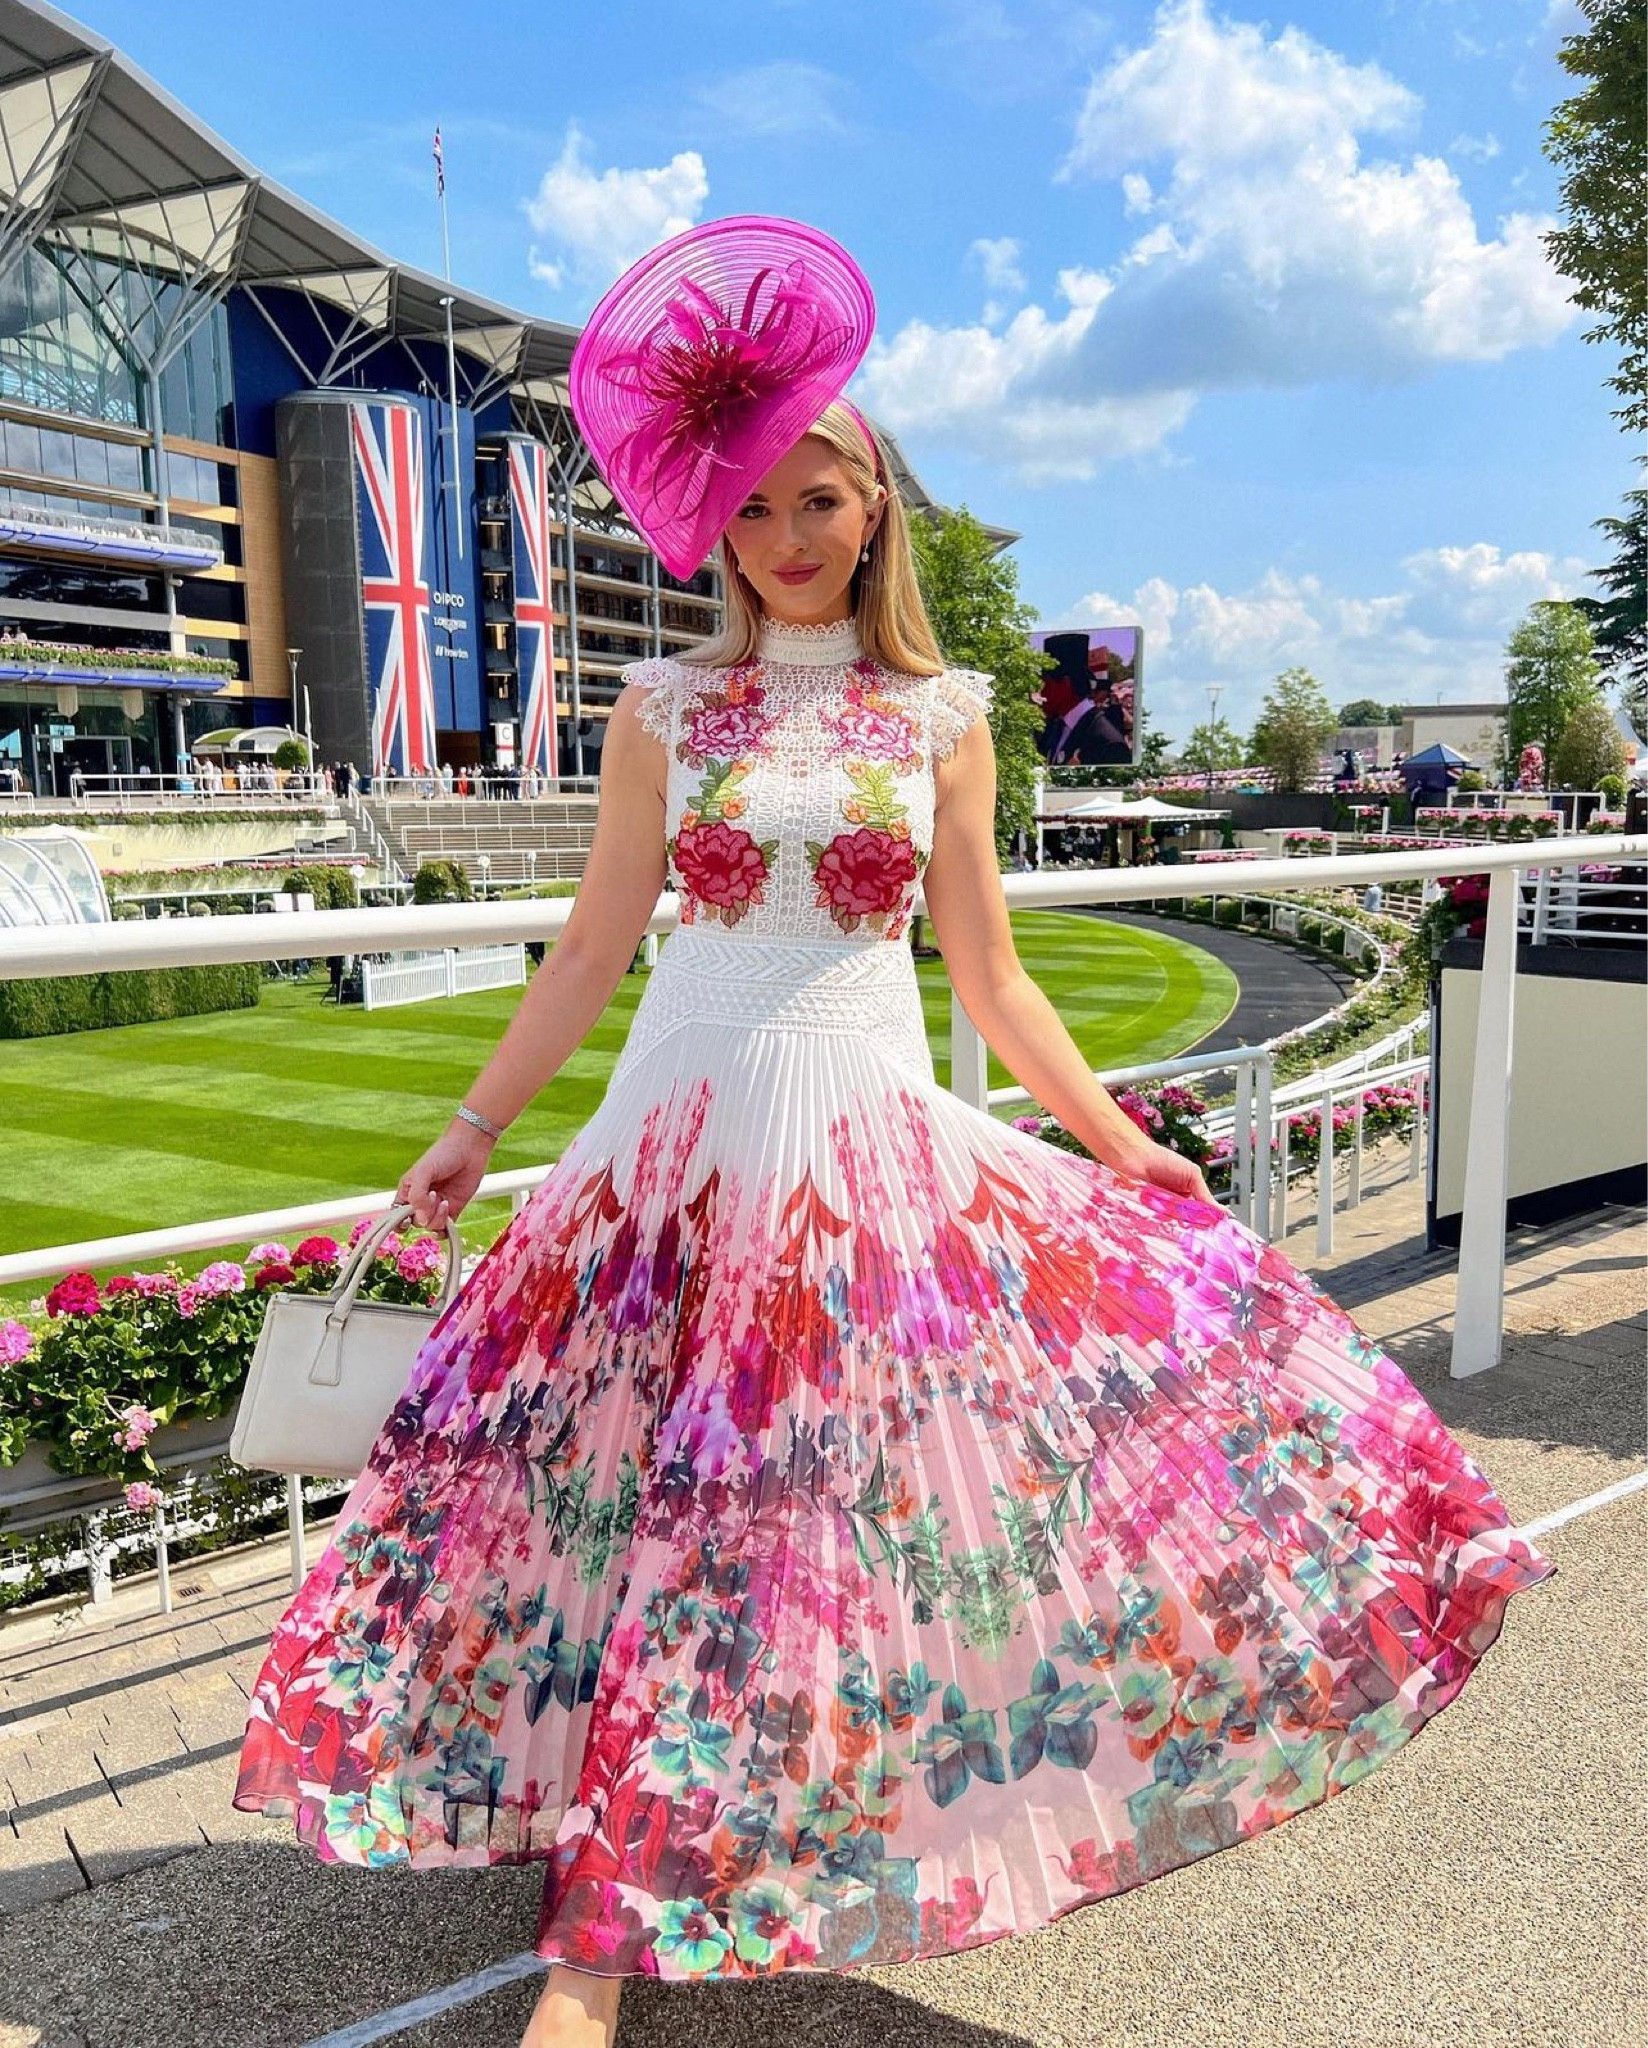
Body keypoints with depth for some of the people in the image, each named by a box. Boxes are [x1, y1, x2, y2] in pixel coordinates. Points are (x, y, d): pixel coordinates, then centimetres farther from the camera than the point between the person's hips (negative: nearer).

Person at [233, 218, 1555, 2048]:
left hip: (869, 1138, 1)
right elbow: (595, 947, 8)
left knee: (845, 1487, 1)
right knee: (650, 1498, 2)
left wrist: (1122, 1145, 6)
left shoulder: (940, 715, 6)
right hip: (685, 1132, 0)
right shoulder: (664, 707, 5)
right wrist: (471, 1134, 8)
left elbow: (990, 975, 8)